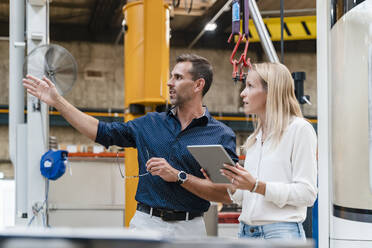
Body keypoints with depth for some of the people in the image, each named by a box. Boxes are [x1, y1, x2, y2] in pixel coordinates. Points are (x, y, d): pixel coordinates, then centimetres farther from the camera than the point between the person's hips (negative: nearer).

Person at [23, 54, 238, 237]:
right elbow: (101, 131, 12)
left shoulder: (222, 135, -3)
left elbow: (226, 193, -10)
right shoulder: (150, 124, 10)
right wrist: (57, 101, 11)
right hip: (146, 223, 3)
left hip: (190, 228, -2)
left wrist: (178, 176, -16)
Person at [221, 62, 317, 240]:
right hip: (246, 232, 6)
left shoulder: (299, 129, -5)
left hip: (282, 231, -6)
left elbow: (307, 193, -12)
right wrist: (230, 184, 0)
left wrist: (256, 186, -18)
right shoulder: (253, 139, 16)